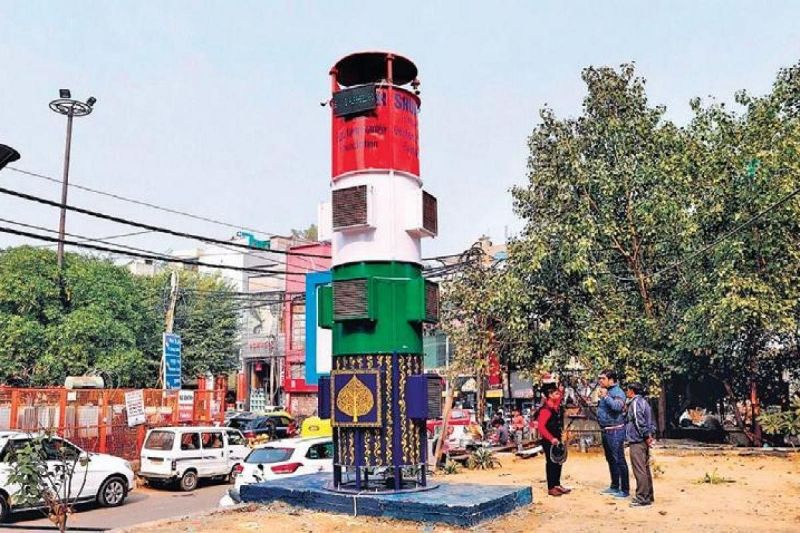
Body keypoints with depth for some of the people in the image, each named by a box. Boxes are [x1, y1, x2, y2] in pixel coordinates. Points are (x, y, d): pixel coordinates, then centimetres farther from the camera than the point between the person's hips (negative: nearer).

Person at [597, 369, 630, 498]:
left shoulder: (618, 392, -13)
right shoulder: (606, 392, 14)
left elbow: (617, 406, -33)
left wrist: (606, 396, -24)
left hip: (615, 431, -10)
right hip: (606, 430, 10)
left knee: (619, 460, -5)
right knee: (610, 460, 17)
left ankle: (625, 490, 1)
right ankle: (614, 487, 28)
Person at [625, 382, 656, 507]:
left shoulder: (635, 403, -14)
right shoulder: (644, 402, 16)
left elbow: (639, 422, -21)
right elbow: (652, 421, 18)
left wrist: (646, 436, -16)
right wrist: (650, 435, 10)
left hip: (637, 441, -10)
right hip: (643, 441, 10)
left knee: (639, 470, -6)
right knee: (645, 469, 15)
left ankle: (642, 498, -4)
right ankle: (648, 496, 22)